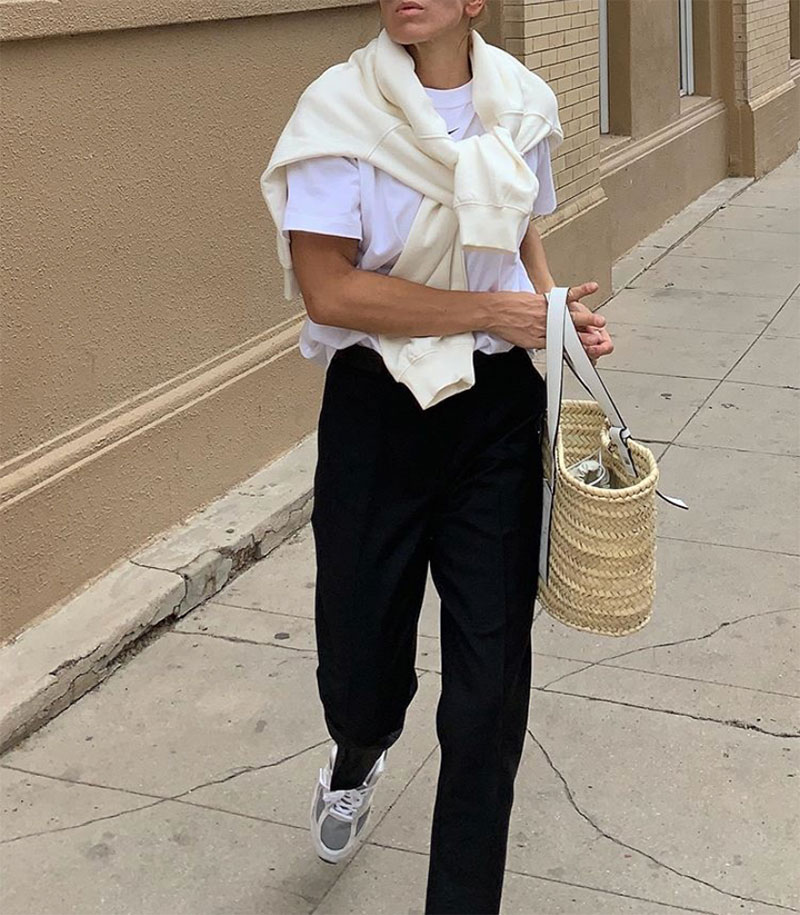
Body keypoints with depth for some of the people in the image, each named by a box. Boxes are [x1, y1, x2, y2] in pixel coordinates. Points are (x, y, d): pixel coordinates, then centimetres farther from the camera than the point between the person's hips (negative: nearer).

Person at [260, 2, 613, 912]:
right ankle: (358, 754, 50)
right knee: (361, 648, 9)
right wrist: (494, 311, -17)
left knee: (491, 666, 4)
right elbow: (328, 289, -18)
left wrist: (560, 310, -2)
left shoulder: (522, 105, 2)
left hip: (498, 405, 3)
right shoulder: (340, 110, -11)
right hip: (378, 412, -2)